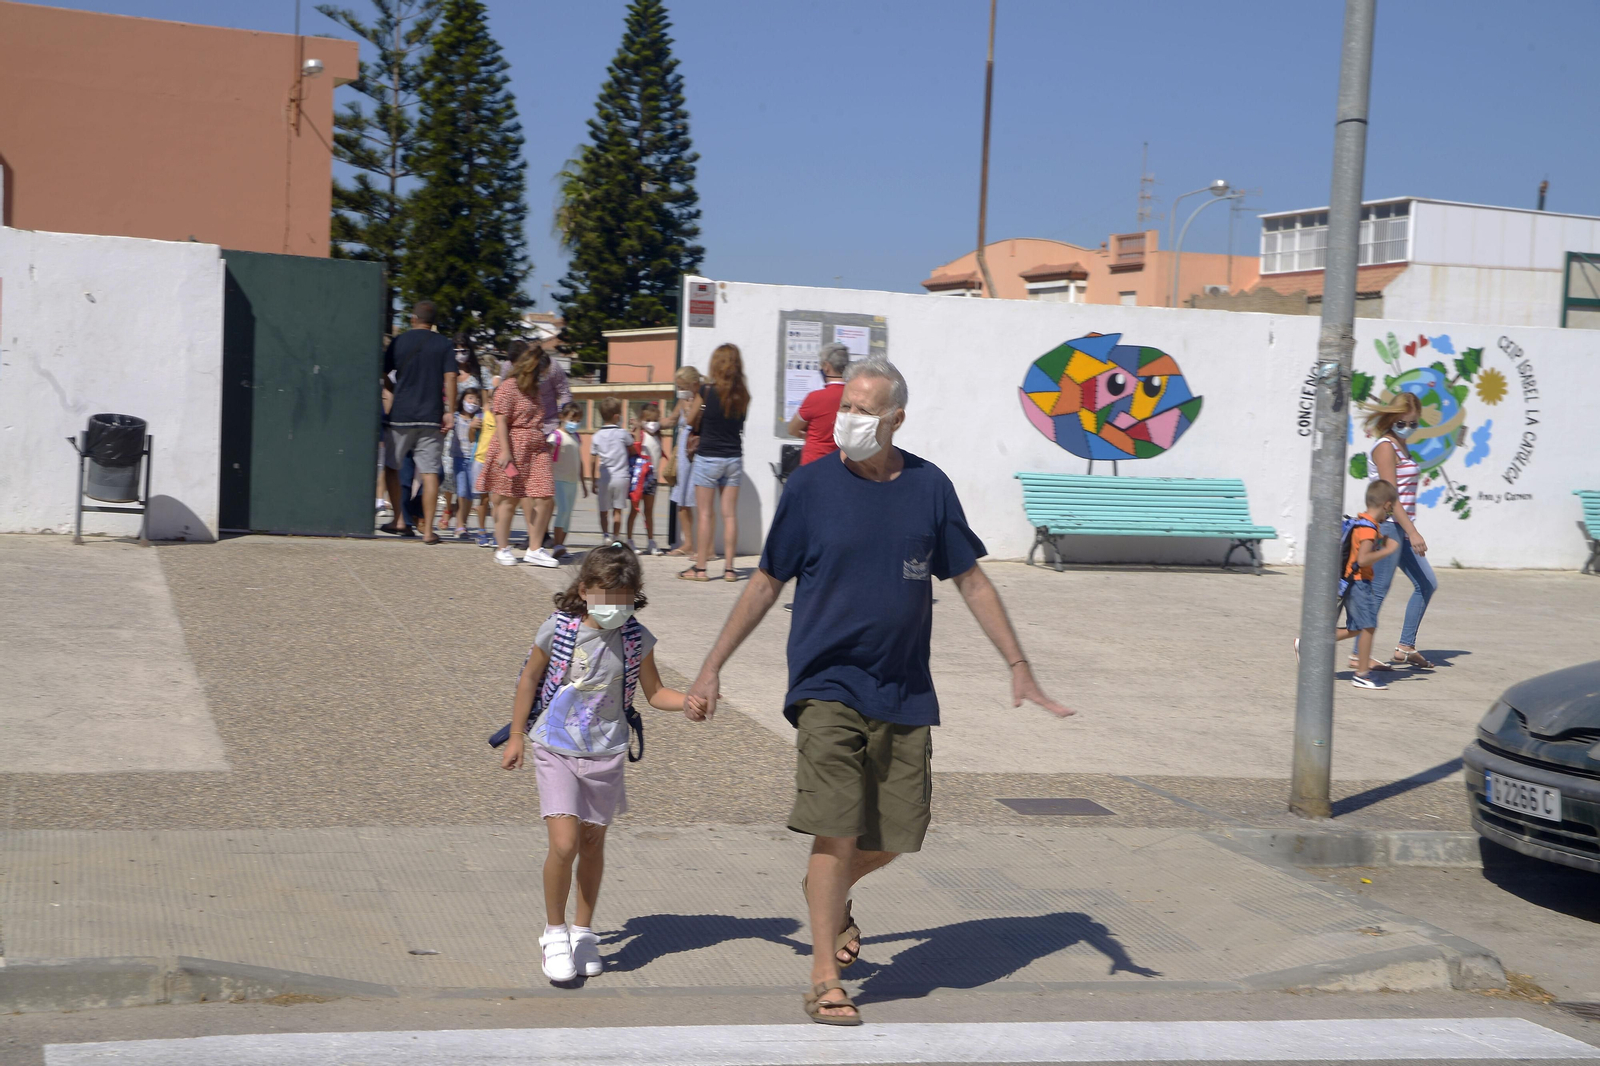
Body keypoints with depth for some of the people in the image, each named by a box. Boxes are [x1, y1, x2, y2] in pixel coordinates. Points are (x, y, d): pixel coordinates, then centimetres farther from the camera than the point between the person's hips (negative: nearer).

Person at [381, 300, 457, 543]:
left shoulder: (398, 342, 4)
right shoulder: (444, 345, 3)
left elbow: (383, 373, 12)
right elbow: (450, 378, -4)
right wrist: (450, 412, -4)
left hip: (401, 415, 0)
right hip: (432, 417, 0)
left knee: (392, 467, 15)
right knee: (430, 473, -1)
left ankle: (400, 521, 13)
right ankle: (428, 530, -4)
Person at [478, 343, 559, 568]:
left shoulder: (535, 390, 19)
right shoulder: (508, 387, -5)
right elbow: (501, 421, -12)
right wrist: (505, 450, -18)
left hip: (537, 449, 7)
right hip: (512, 450, -7)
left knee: (544, 499, -3)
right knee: (508, 499, 1)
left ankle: (535, 549, 4)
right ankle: (502, 549, 12)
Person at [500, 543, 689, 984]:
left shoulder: (637, 640, -5)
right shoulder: (559, 629, -11)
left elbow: (655, 692, 5)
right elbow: (530, 677, 3)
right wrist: (517, 736, 7)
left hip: (606, 753, 2)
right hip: (556, 749, -2)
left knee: (592, 844, 13)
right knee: (563, 844, -13)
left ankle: (583, 932, 31)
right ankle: (555, 932, 8)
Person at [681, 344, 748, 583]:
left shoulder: (707, 390, -10)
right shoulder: (743, 395, 1)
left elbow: (694, 422, -4)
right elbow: (738, 424, 10)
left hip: (708, 457, -4)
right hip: (734, 458, 4)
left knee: (704, 515, 1)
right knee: (730, 514, 6)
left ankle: (700, 568, 2)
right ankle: (729, 568, 7)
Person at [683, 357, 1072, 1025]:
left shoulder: (929, 487, 1)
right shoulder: (812, 485, -4)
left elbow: (971, 580, 9)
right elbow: (767, 582, 4)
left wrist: (1019, 667, 4)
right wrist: (712, 668, 3)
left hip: (905, 693, 3)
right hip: (828, 685, -3)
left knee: (895, 837, 8)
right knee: (836, 832, -10)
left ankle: (827, 891, 39)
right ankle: (824, 979, 3)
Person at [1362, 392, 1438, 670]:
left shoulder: (1401, 447, 16)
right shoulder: (1386, 446, -12)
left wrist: (1410, 531, 17)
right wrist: (1412, 532, -21)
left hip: (1401, 528, 10)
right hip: (1388, 526, -10)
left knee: (1427, 584, 12)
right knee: (1378, 590, -7)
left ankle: (1405, 648, 17)